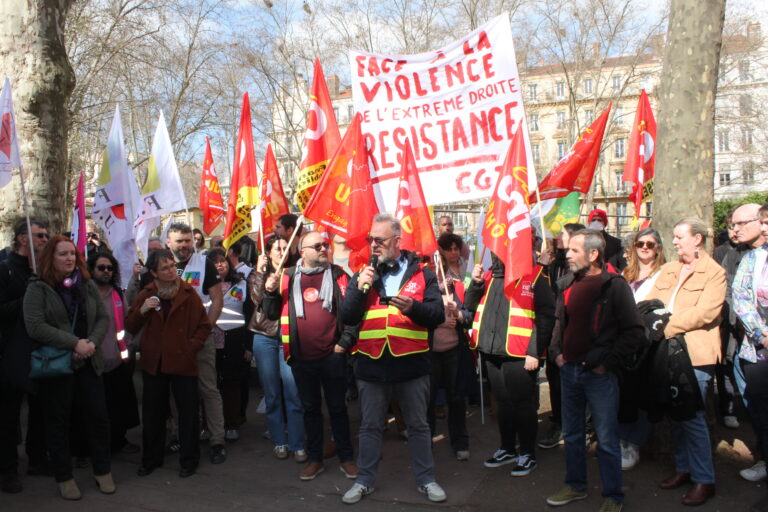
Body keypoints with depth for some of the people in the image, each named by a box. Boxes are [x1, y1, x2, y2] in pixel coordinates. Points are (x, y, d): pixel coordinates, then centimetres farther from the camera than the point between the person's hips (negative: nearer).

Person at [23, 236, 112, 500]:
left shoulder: (87, 285, 7)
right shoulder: (37, 288, -6)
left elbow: (102, 318, 6)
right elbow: (35, 326, -16)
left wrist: (92, 342, -13)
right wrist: (74, 342, -20)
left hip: (88, 363, 4)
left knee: (97, 416, 6)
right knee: (59, 422, 8)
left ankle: (102, 471, 22)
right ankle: (64, 477, 22)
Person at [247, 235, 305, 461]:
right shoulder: (258, 275, 7)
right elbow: (258, 299, -10)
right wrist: (260, 271, -11)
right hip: (265, 338, 1)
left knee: (293, 392, -5)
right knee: (272, 394, 8)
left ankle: (297, 444, 4)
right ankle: (279, 441, 20)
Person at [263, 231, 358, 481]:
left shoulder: (338, 276, -1)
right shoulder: (288, 278, 4)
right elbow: (272, 314, 8)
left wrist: (345, 342, -8)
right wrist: (271, 292, -8)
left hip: (332, 356, -2)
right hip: (301, 358, 2)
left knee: (337, 407, 10)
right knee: (310, 408, 15)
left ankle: (346, 458, 24)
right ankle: (314, 459, 29)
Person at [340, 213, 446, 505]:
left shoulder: (421, 274, 2)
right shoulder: (362, 274, 8)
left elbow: (438, 314, -3)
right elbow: (347, 318, 2)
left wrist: (413, 307, -22)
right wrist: (360, 289, -13)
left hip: (412, 362, -1)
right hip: (371, 363, 2)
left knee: (418, 425, 12)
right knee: (370, 426, 14)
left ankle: (426, 479, 28)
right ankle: (365, 480, 30)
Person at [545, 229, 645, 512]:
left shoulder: (614, 285, -12)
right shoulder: (567, 285, 6)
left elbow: (635, 332, -13)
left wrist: (608, 363, -13)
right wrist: (556, 352, 8)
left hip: (600, 374, -6)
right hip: (569, 370, 6)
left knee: (607, 440, 4)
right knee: (572, 433, 18)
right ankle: (575, 485, 35)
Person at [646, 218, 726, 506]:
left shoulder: (714, 273, -4)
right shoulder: (668, 270, 15)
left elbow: (704, 312, -16)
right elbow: (650, 302, 9)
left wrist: (666, 328, -19)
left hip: (695, 353, -6)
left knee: (692, 415, -4)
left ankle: (703, 480, 9)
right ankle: (683, 468, 27)